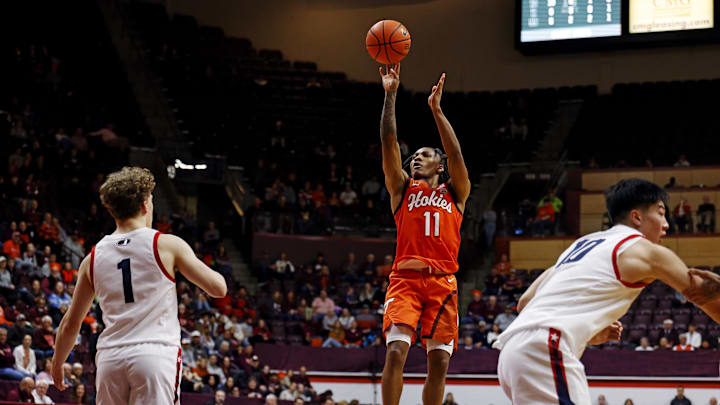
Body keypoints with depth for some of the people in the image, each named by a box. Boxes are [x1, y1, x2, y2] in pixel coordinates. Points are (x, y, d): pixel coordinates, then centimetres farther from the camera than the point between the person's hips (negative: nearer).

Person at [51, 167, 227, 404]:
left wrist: (57, 364, 33)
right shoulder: (166, 245, 1)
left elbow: (70, 324, 17)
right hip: (156, 354, -4)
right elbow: (218, 288, 2)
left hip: (110, 358, 4)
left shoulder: (93, 258, 12)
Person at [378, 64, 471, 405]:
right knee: (396, 352, -18)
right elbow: (389, 143, 8)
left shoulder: (454, 193, 18)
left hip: (442, 282, 1)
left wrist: (436, 109, -2)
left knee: (439, 363, -2)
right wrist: (390, 96, 1)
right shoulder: (403, 188, 18)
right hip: (405, 279, -1)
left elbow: (455, 155, 3)